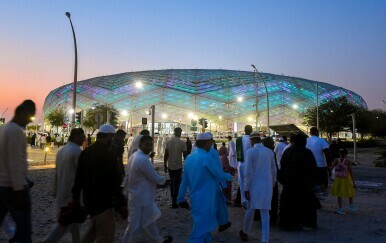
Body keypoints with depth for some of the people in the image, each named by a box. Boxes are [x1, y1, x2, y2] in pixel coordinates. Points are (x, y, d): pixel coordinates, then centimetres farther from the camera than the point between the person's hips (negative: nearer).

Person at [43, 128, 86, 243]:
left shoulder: (61, 150, 11)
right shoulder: (77, 151, -17)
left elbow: (57, 172, 16)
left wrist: (56, 189, 22)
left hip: (62, 192, 9)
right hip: (73, 193, -9)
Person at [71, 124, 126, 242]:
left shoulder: (85, 152, 4)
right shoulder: (107, 155, -20)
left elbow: (78, 177, 10)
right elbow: (114, 182, -21)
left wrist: (76, 198, 18)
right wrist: (121, 204, -14)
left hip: (88, 200, 8)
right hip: (103, 202, -8)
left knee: (94, 227, 29)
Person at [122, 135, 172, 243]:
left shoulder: (134, 156, 4)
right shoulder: (143, 159, -27)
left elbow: (128, 176, 11)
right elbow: (155, 178, -21)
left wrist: (126, 192, 19)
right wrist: (163, 180, 0)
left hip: (138, 195, 11)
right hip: (141, 197, -10)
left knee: (148, 219, 23)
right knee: (136, 224, 6)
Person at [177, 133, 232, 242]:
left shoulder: (189, 157, 4)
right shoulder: (206, 157, -19)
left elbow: (185, 180, 8)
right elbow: (220, 175, -12)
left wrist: (181, 198, 14)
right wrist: (229, 176, 9)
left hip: (195, 197, 8)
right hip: (205, 198, -8)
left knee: (204, 222, 25)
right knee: (201, 226, 2)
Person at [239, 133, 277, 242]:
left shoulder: (250, 152, -11)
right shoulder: (270, 152, 4)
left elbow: (247, 172, -14)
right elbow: (274, 170, 10)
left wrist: (246, 188, -9)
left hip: (254, 186, -3)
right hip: (267, 186, 3)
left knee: (250, 210, 13)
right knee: (265, 213, 8)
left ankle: (245, 233, 32)